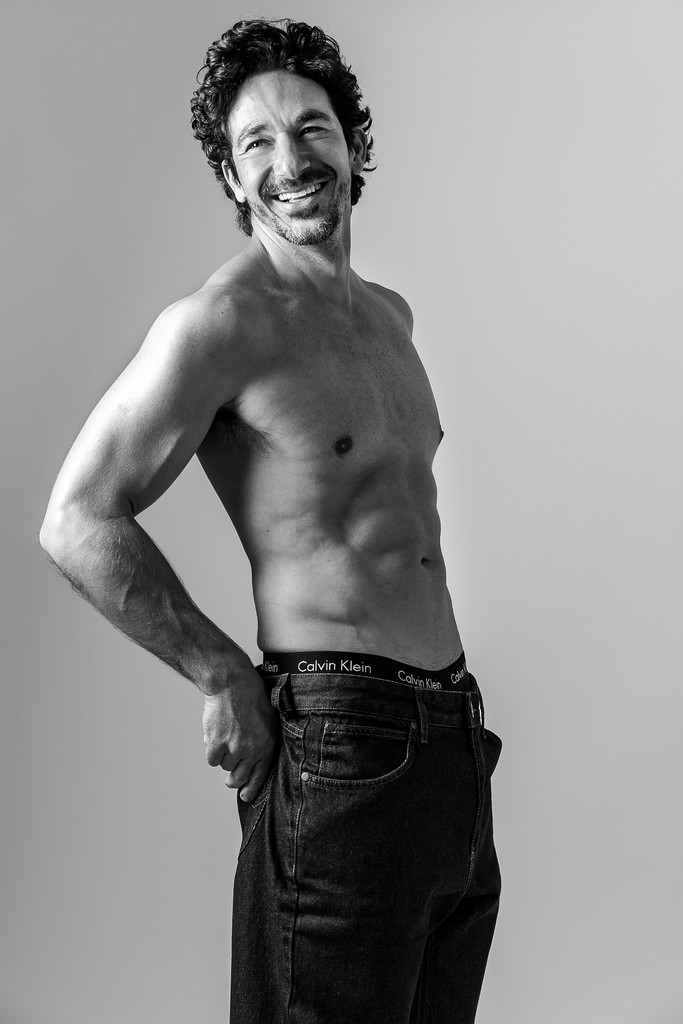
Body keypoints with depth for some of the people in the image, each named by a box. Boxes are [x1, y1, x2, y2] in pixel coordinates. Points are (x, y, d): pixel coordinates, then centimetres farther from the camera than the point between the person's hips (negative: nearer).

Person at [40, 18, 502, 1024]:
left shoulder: (390, 314, 14)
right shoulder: (222, 320, -12)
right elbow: (77, 520, -14)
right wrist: (225, 676, -11)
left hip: (454, 742, 8)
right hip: (341, 743, -8)